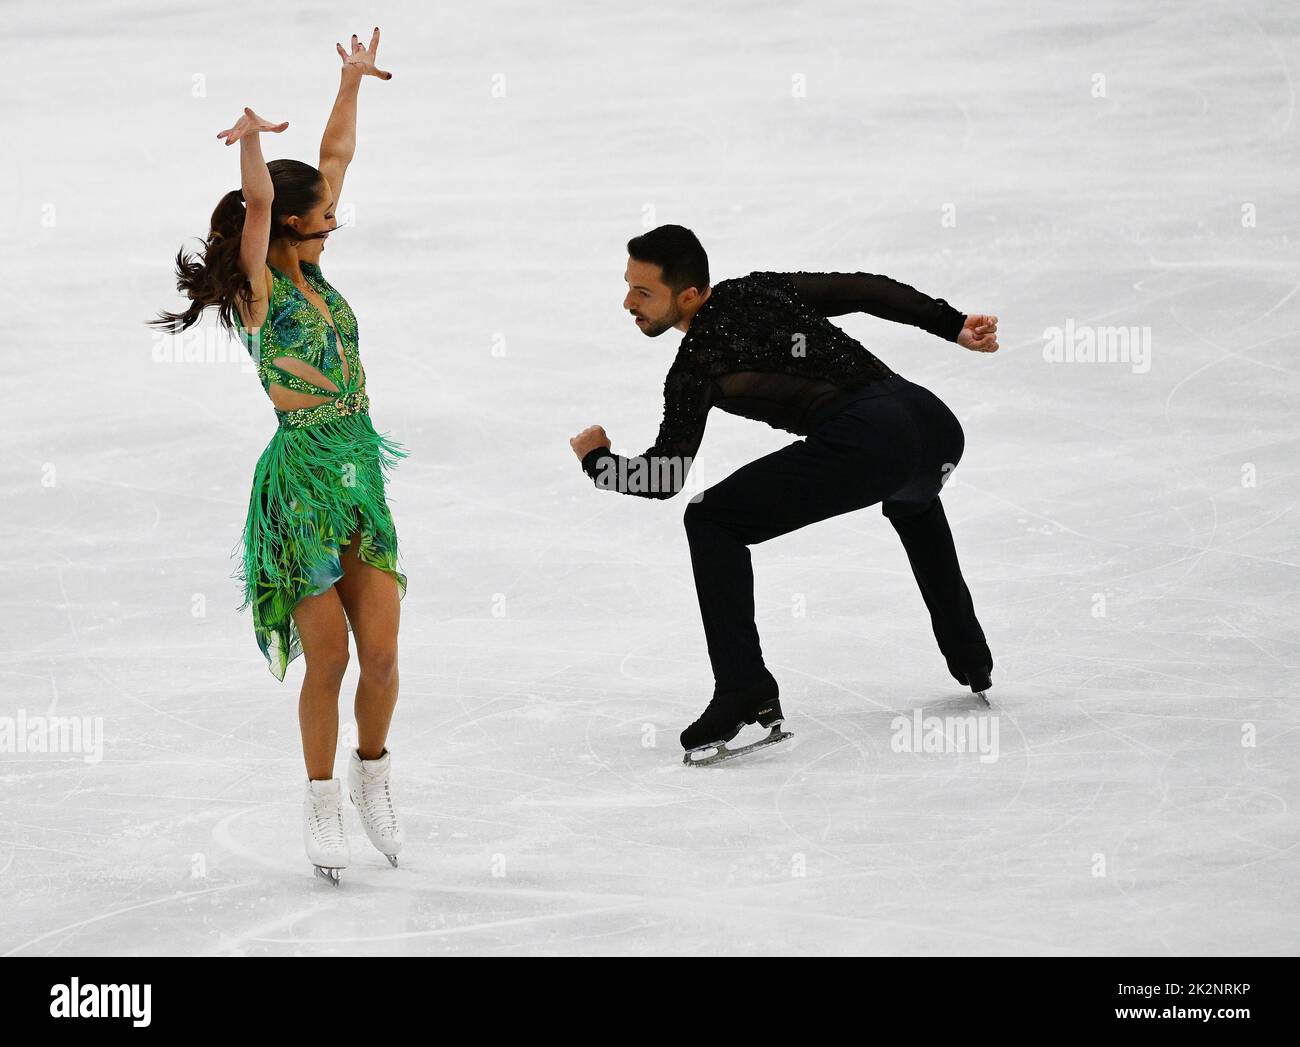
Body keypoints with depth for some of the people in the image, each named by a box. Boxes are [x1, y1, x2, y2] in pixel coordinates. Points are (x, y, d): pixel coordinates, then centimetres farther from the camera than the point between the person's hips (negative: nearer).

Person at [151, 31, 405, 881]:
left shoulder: (311, 271, 10)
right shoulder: (258, 286, -7)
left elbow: (338, 157, 19)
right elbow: (257, 199, -28)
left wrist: (353, 81, 26)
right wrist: (251, 138, -44)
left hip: (363, 473, 6)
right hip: (303, 479, -6)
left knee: (381, 653, 1)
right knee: (327, 660, -2)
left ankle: (372, 770, 24)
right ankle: (323, 802, 13)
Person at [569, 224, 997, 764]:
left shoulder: (694, 368, 2)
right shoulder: (763, 289, 21)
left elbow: (664, 479, 1)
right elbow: (866, 290, 20)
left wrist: (595, 459, 19)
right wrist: (953, 325, 27)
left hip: (866, 444, -8)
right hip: (936, 420, 8)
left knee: (712, 521, 2)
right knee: (912, 503, 44)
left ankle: (744, 692, -8)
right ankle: (970, 659, 45)